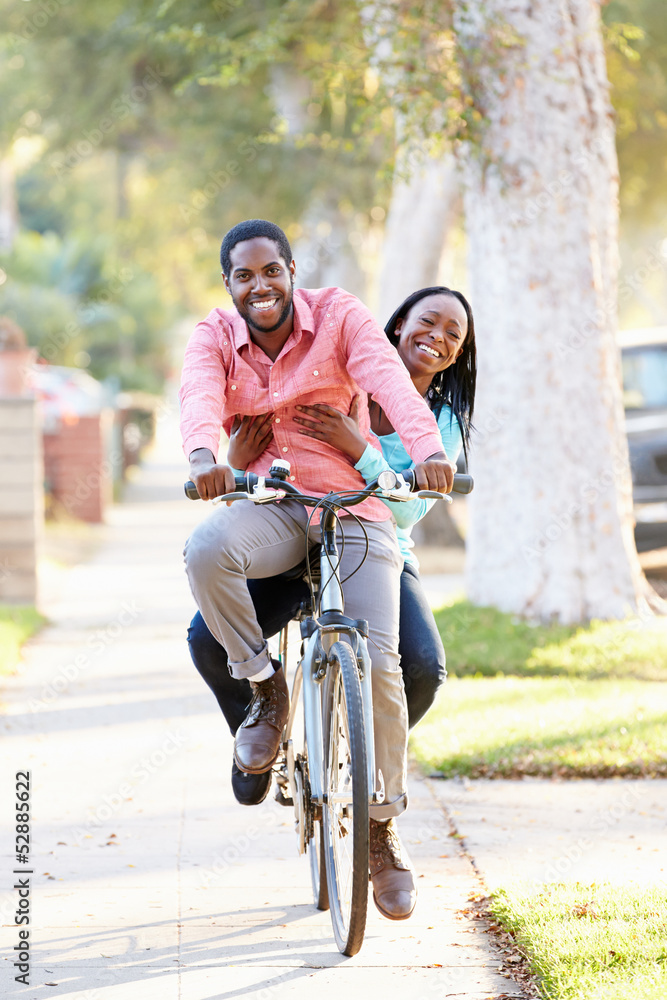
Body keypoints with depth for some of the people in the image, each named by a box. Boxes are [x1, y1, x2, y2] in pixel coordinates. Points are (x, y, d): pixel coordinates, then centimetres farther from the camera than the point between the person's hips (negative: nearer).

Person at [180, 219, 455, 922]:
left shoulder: (339, 317, -2)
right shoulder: (214, 339, 2)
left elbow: (390, 381, -20)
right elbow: (199, 398, -20)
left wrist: (426, 450, -41)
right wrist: (203, 456, -45)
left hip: (356, 509, -1)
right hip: (269, 512, 1)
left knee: (378, 662, -15)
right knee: (206, 549, -35)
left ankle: (383, 826, 5)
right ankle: (264, 688, -10)